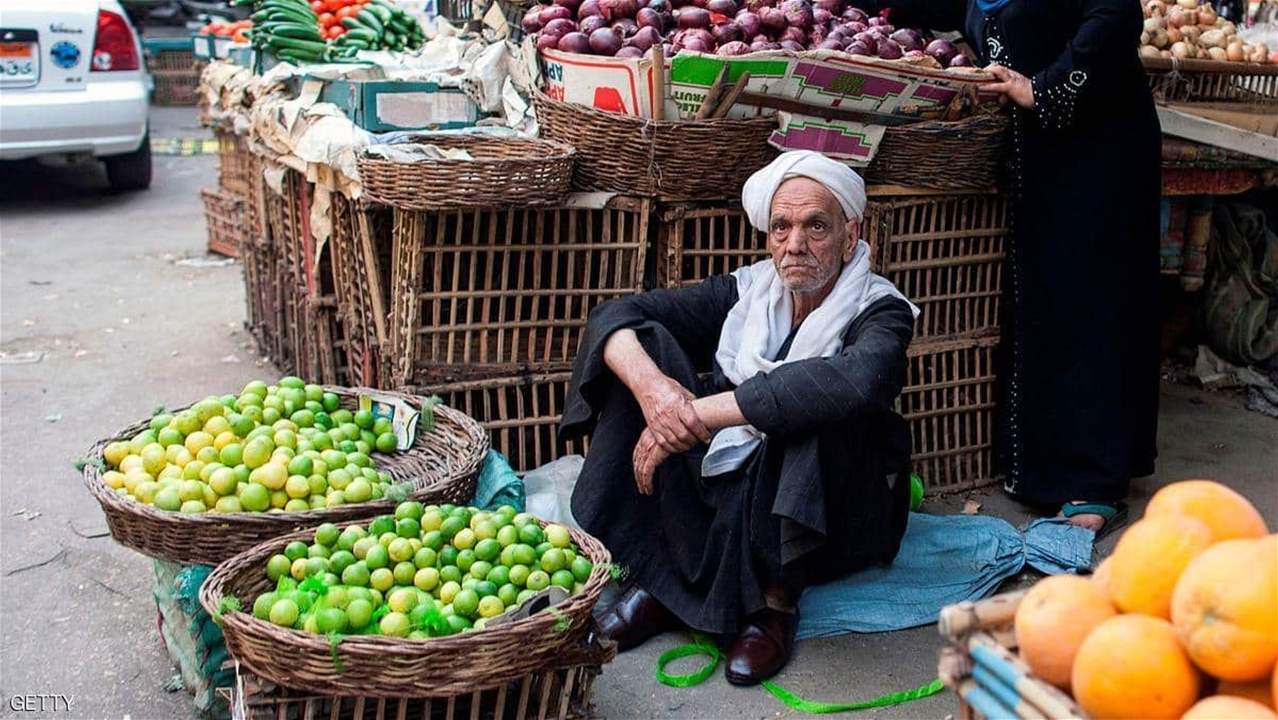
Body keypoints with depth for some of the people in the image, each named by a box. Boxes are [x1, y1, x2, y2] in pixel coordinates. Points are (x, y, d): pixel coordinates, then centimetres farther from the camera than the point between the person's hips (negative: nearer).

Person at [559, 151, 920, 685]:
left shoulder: (880, 312, -13)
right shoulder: (749, 290, -1)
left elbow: (852, 383, -39)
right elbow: (615, 314, -8)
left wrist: (699, 413, -40)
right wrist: (651, 386, -31)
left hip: (827, 520, -4)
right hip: (724, 490, 4)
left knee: (815, 411, -34)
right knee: (644, 345, -12)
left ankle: (777, 597, -18)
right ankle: (656, 575, -15)